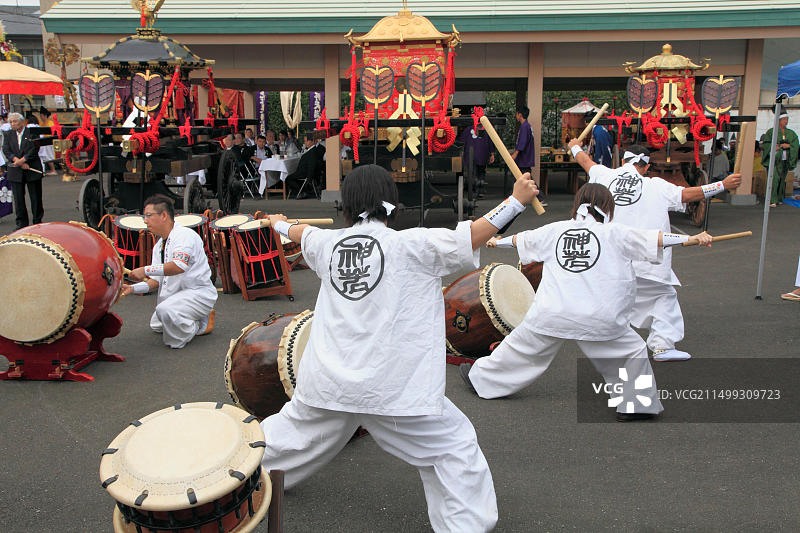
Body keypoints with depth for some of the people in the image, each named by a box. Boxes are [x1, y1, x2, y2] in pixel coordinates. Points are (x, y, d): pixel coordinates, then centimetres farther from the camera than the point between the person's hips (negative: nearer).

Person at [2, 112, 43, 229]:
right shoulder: (8, 135, 11)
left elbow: (35, 149, -10)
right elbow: (6, 150, 1)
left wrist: (22, 160, -17)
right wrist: (17, 160, -15)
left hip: (32, 170, -3)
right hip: (15, 172, 3)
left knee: (36, 197, 3)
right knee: (18, 198, 4)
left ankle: (37, 221, 14)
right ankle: (21, 223, 11)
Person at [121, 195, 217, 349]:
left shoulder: (185, 235, -18)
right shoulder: (158, 246, 11)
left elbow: (179, 265, -35)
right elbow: (155, 281, 8)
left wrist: (146, 270, -35)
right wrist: (132, 289, -9)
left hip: (198, 293, -10)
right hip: (175, 295, 10)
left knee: (165, 310, -33)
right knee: (156, 325, 20)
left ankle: (200, 325, -7)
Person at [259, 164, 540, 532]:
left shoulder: (328, 243, 6)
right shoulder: (411, 244, -10)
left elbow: (303, 233, 28)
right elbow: (473, 235, -12)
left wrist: (280, 224, 50)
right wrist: (517, 199, -1)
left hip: (326, 383, 6)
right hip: (392, 389, -5)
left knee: (293, 431, 29)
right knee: (454, 445, 10)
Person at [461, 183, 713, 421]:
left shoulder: (555, 229, 11)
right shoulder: (615, 233, 0)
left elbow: (521, 239, 25)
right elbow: (656, 239, -1)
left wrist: (499, 241, 44)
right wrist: (695, 238, 10)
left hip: (551, 313, 4)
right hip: (600, 320, -3)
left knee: (521, 348, 20)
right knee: (633, 352, 15)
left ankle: (481, 378, 34)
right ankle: (635, 404, 16)